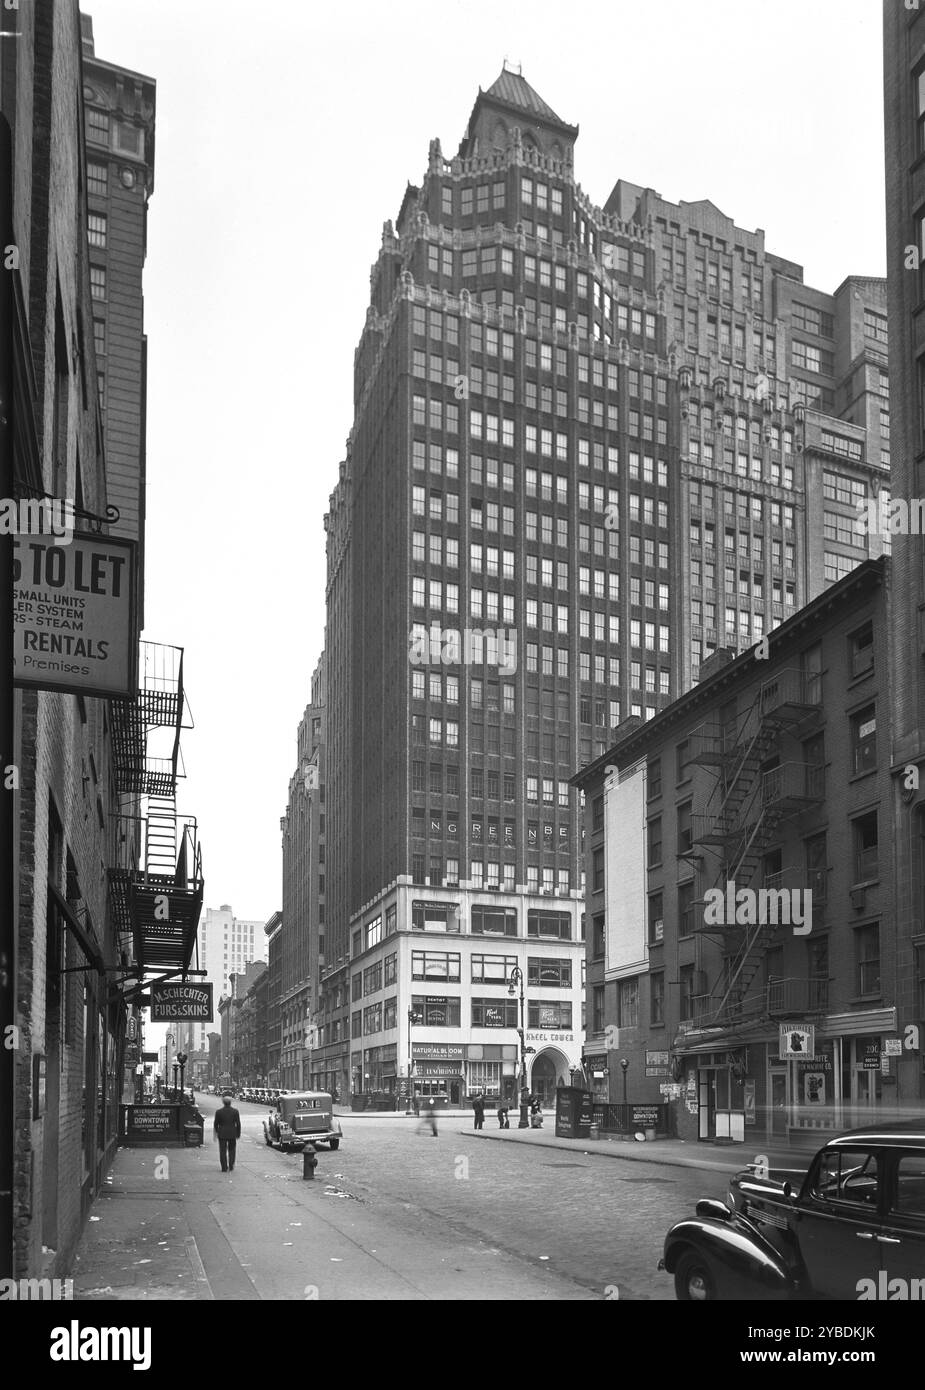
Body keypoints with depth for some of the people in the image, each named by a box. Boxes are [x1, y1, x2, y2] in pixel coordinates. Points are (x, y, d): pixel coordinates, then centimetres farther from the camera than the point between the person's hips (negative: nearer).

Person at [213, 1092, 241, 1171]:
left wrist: (216, 1133, 15)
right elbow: (238, 1124, -3)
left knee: (223, 1151, 8)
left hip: (222, 1135, -1)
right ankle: (231, 1167, 14)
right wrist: (238, 1134, 8)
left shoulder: (218, 1112, -9)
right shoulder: (235, 1111, -7)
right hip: (232, 1134, 1)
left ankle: (224, 1168, 7)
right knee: (231, 1150, 16)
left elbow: (216, 1124, -1)